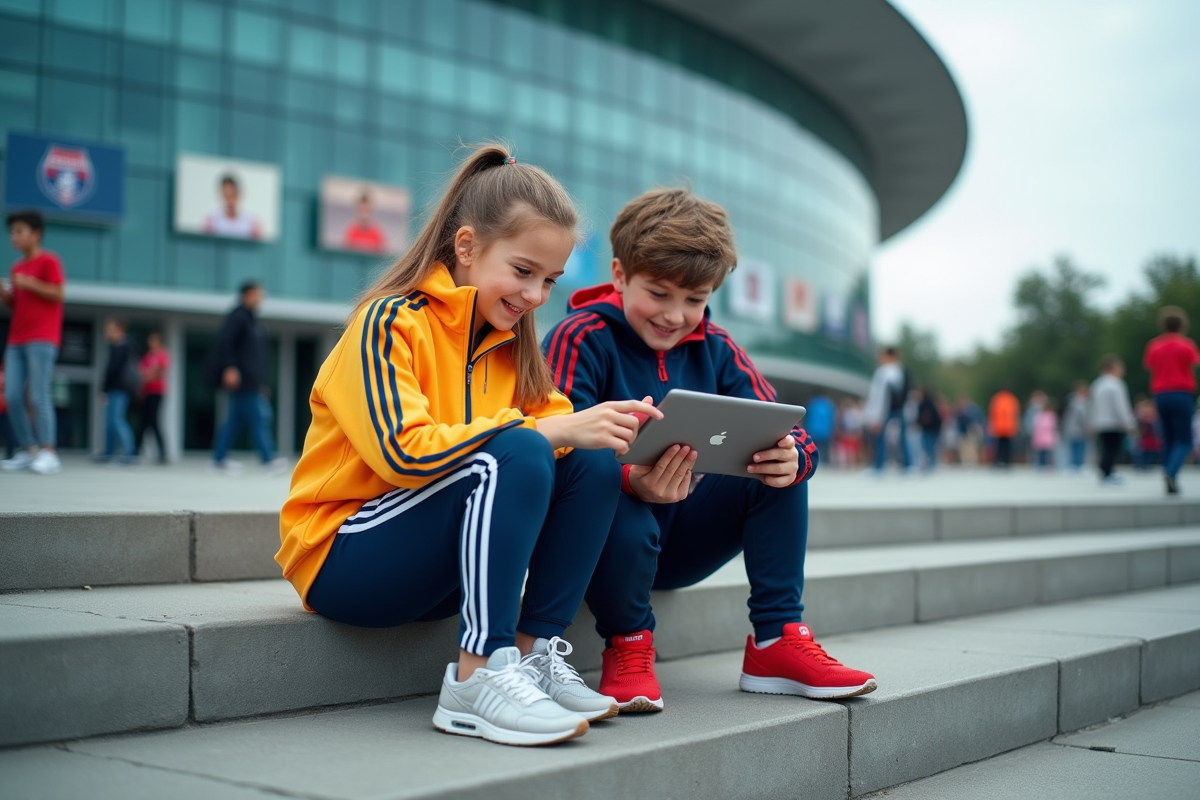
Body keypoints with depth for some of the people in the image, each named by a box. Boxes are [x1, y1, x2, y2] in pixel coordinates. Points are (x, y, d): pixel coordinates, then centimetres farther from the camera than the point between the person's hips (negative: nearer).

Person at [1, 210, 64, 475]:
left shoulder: (48, 261, -1)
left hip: (42, 339, -7)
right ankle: (27, 450, 4)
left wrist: (29, 283, -17)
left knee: (38, 395, -12)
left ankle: (48, 451, -10)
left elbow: (58, 294, -10)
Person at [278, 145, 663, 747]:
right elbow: (404, 452, -28)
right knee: (515, 454, -30)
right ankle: (478, 677, -29)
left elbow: (556, 425, -2)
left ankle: (534, 652, -11)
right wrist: (553, 431, -32)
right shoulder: (389, 323, -14)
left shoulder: (508, 341, 10)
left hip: (438, 567, 7)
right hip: (343, 561, -7)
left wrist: (607, 436, -25)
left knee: (593, 463, -11)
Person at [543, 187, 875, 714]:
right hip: (604, 532, -5)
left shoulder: (714, 349, 5)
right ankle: (627, 647, -8)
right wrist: (632, 482, -45)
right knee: (626, 522, -39)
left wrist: (792, 457, -32)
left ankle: (778, 639, -10)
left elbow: (783, 431, -5)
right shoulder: (580, 339, -11)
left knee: (781, 468, -15)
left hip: (680, 542, 5)